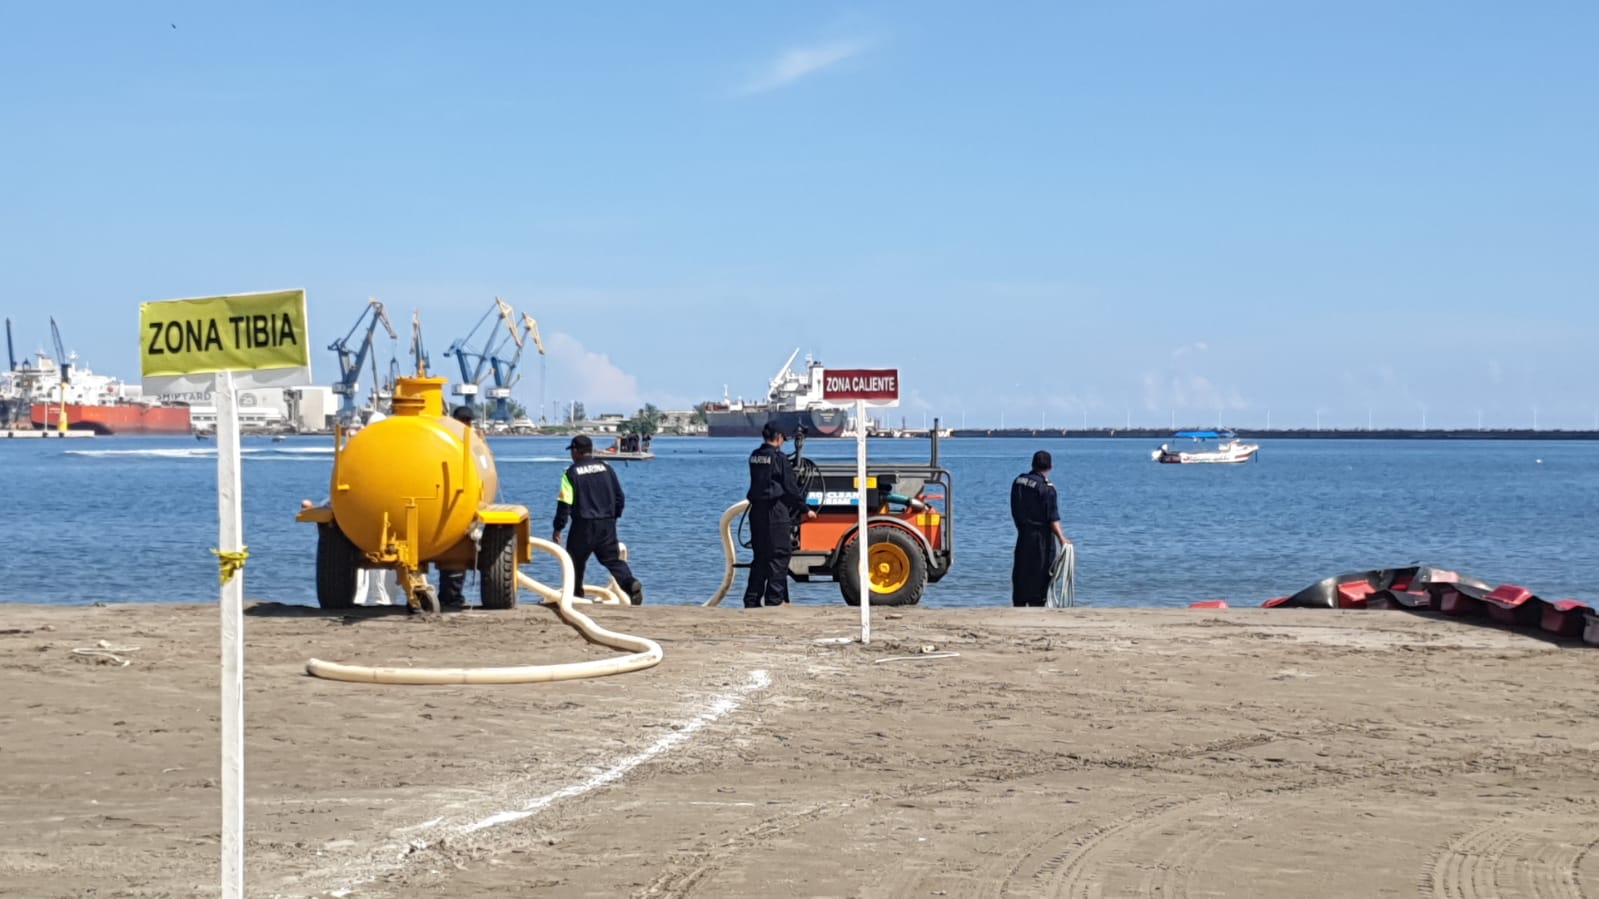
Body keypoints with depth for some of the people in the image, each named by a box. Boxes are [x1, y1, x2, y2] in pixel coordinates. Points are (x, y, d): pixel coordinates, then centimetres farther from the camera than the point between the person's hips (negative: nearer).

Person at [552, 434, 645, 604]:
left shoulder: (572, 472, -5)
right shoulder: (606, 468, 8)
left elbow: (564, 503, -9)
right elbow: (619, 497, 11)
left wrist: (558, 528, -2)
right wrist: (614, 517, 25)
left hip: (583, 525, -4)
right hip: (607, 524, 4)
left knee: (576, 560, 13)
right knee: (613, 559, 5)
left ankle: (575, 594, 20)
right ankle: (631, 583, -18)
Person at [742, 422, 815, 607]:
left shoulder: (754, 456, 9)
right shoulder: (779, 458, -10)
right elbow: (791, 488, -8)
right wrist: (806, 509, 2)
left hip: (756, 510, 7)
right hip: (776, 512, -7)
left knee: (760, 556, 12)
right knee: (779, 555, -2)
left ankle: (752, 600, 12)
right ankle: (774, 600, -5)